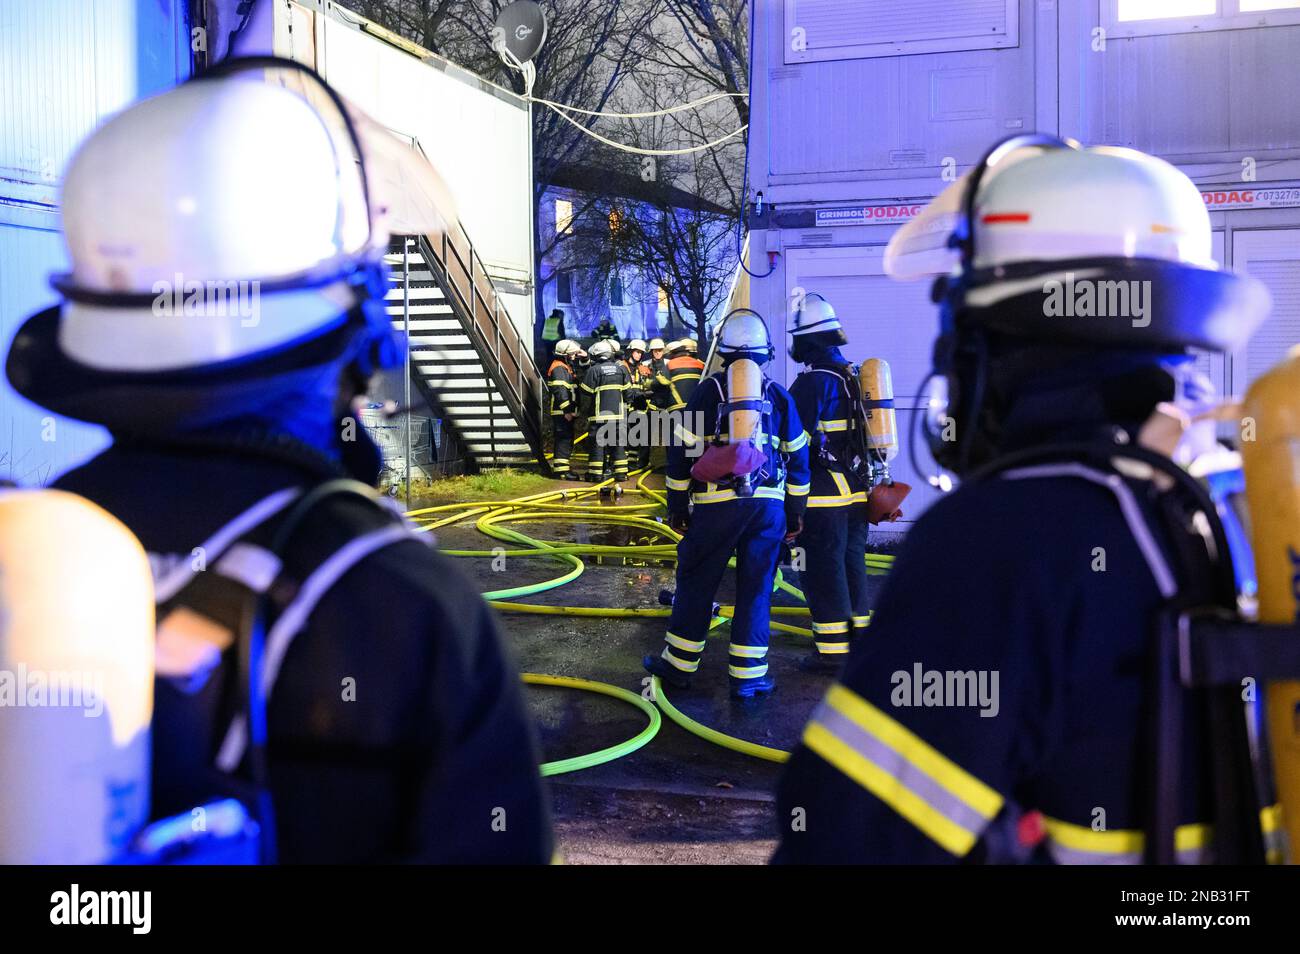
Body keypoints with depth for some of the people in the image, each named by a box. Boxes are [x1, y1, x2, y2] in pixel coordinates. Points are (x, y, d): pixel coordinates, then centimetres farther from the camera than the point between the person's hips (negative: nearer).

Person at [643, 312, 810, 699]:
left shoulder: (709, 391, 4)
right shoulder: (779, 396, 11)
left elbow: (682, 451, 2)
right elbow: (798, 459, 13)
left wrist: (677, 506, 9)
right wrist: (795, 513, 20)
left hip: (717, 504, -2)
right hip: (769, 505, 2)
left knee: (696, 583, 9)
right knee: (755, 590, 7)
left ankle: (679, 664, 17)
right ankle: (748, 675, 9)